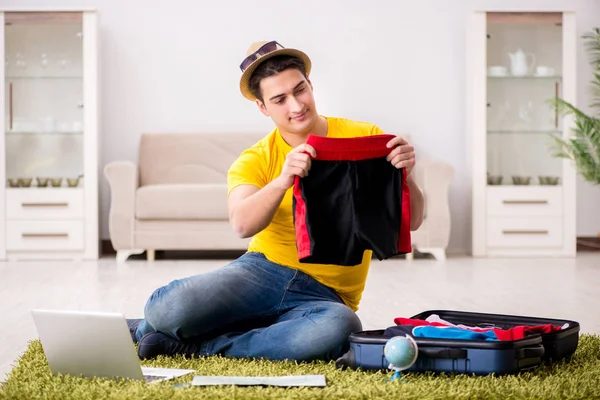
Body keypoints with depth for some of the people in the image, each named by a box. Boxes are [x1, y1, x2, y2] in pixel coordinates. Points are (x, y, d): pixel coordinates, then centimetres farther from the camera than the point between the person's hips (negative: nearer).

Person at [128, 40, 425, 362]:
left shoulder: (365, 138, 3)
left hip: (324, 296, 1)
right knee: (169, 309, -30)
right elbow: (242, 224, -19)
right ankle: (145, 327, 11)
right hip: (263, 272, 0)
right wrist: (283, 180, -36)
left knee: (339, 327, -39)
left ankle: (196, 346, -19)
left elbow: (411, 222, -2)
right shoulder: (254, 161, 3)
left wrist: (404, 176, -23)